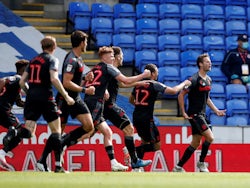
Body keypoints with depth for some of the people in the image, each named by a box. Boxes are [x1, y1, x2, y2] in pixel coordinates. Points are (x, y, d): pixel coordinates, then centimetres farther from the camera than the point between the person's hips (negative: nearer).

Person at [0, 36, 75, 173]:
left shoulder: (33, 60, 17)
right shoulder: (52, 60, -1)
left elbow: (21, 82, 15)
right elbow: (54, 79, -17)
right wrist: (66, 96, -13)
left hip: (31, 98, 5)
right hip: (45, 98, -5)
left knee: (28, 131, 0)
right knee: (56, 131, 6)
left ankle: (12, 137, -34)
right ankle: (58, 166, 0)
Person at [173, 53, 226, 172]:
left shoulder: (208, 80, 11)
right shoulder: (194, 80, -15)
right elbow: (181, 95, -14)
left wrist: (216, 110, 15)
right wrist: (183, 113, -15)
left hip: (202, 115, 9)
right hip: (194, 114, -9)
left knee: (195, 143, 8)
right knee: (209, 137, -15)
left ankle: (178, 167, 13)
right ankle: (201, 163, 1)